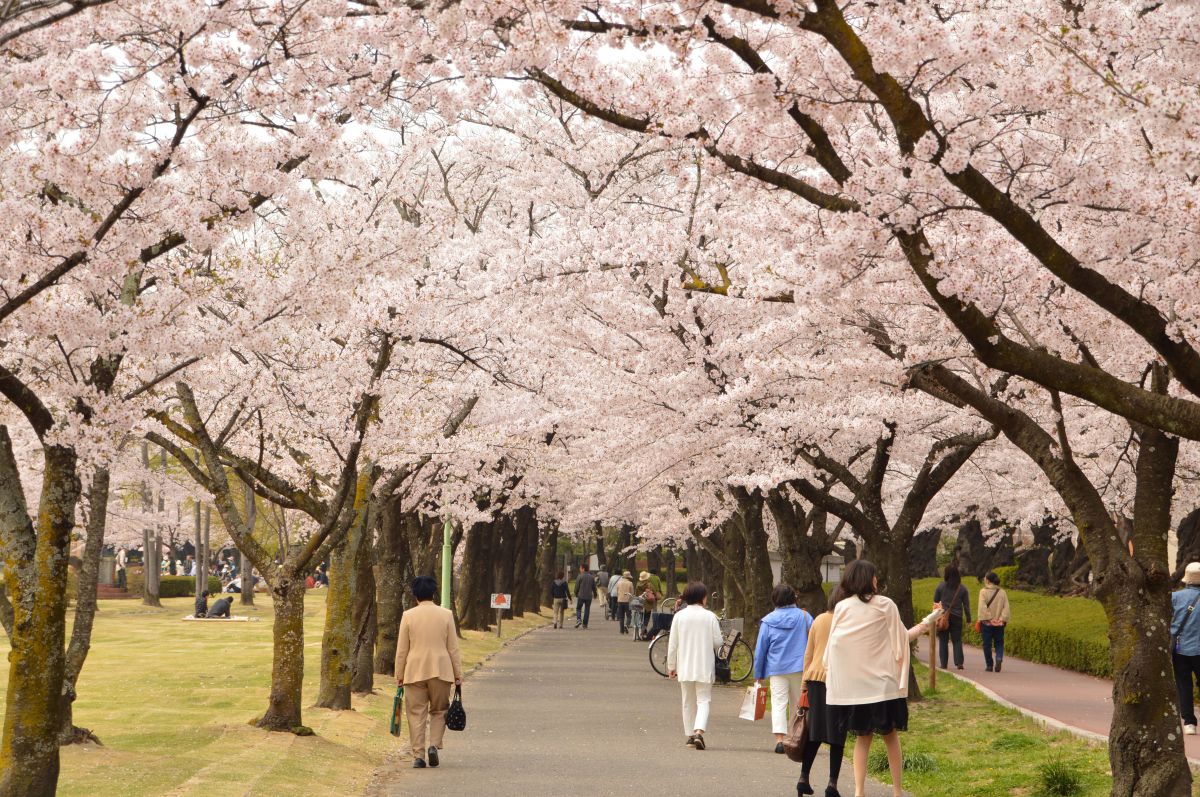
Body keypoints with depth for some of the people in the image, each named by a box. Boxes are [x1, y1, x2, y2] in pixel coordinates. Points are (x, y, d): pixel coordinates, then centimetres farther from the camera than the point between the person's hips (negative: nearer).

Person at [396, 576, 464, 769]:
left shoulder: (408, 615, -1)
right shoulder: (446, 615, 0)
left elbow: (401, 649, 1)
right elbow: (453, 648, 2)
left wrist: (399, 675, 8)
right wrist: (458, 674, 9)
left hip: (414, 671, 0)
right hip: (440, 670, 0)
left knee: (417, 714, 4)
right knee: (439, 711, 14)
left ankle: (418, 755, 0)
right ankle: (434, 745, -5)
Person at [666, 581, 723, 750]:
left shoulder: (679, 616, -2)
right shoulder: (710, 616, -8)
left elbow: (672, 644, 0)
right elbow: (718, 642, -5)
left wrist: (671, 666, 9)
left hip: (684, 666, 2)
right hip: (704, 666, -2)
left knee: (688, 702, 15)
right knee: (703, 700, 0)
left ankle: (690, 735, 19)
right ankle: (699, 732, -20)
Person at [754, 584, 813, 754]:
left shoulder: (768, 621, 1)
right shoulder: (805, 617, 2)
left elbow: (760, 649, 4)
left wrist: (758, 676, 11)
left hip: (777, 669, -1)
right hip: (800, 668, 1)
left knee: (778, 703, -3)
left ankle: (779, 739, -17)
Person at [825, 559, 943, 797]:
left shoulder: (842, 608, 0)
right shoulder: (885, 606, -3)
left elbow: (833, 644, 0)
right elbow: (902, 639, 5)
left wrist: (829, 670, 12)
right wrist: (928, 621, 17)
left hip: (852, 685, 2)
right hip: (882, 682, -2)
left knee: (863, 736, 11)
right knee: (890, 735, 11)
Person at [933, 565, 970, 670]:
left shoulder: (940, 587, -5)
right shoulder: (962, 589, 0)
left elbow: (935, 602, 4)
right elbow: (966, 605, 3)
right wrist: (968, 619, 9)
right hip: (957, 618, 1)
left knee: (943, 641, 6)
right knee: (957, 641, 6)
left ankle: (943, 664, 5)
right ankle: (959, 662, -6)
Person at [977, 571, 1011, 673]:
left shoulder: (983, 592, -7)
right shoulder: (1002, 592, 4)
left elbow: (982, 607, -16)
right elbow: (1006, 608, -2)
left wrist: (988, 619, -13)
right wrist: (1003, 619, -4)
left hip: (987, 623, -3)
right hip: (999, 624, 3)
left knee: (987, 645, 6)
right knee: (999, 643, 11)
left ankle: (989, 665, 8)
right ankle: (999, 658, -14)